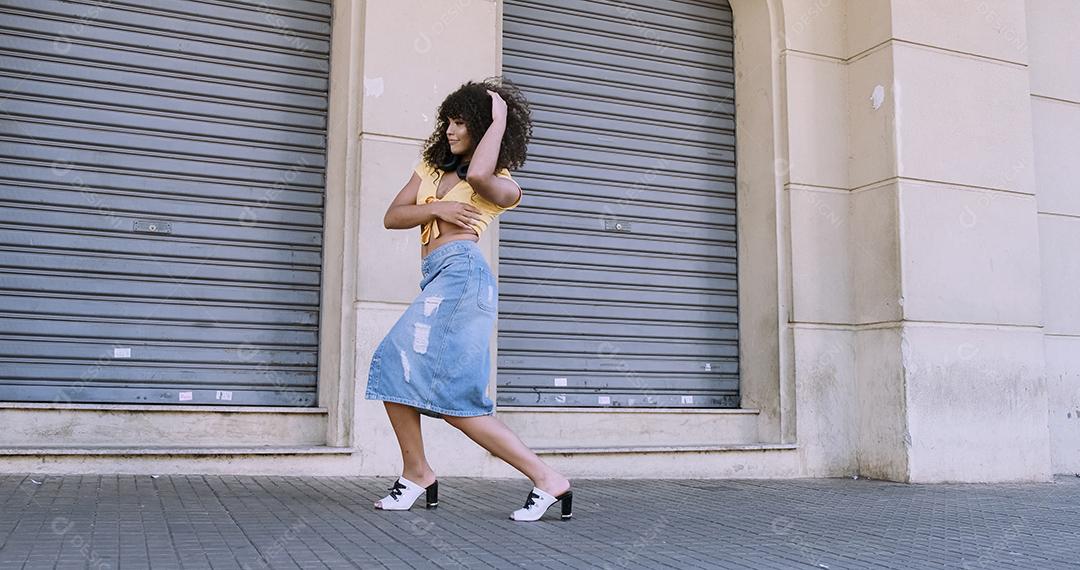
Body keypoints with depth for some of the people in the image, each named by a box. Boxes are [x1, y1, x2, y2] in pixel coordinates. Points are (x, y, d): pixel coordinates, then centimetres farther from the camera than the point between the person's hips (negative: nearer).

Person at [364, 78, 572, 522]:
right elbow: (391, 217, 15)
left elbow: (477, 175, -25)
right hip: (440, 282, 8)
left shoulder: (502, 184, 2)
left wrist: (499, 120, -10)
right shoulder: (432, 165, 24)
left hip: (461, 274, -8)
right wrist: (435, 208, -3)